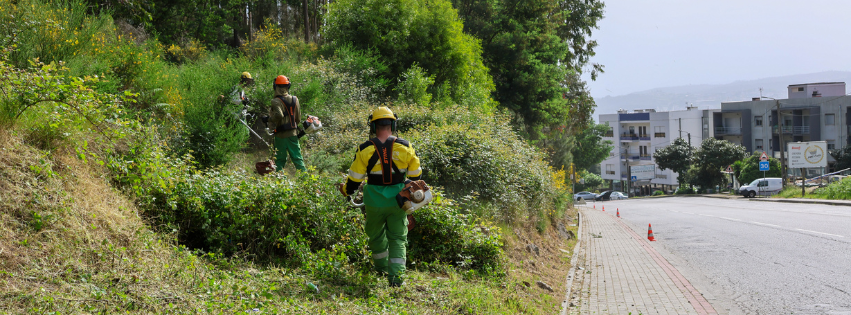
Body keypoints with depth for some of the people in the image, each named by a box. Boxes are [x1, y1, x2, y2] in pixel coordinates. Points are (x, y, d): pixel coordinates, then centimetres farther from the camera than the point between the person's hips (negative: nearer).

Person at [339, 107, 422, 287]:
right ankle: (396, 274, -6)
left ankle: (381, 267, 40)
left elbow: (354, 179, -5)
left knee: (376, 234, 22)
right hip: (398, 201, 0)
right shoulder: (405, 147, -7)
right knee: (398, 238, 8)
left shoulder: (365, 150, -11)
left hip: (375, 202, 0)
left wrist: (346, 191, 15)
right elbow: (416, 176, 4)